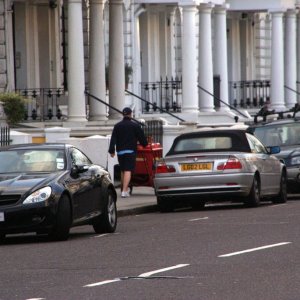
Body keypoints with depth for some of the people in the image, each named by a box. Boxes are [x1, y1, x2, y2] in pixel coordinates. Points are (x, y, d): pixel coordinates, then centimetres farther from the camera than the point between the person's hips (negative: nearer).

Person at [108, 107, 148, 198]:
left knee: (123, 171, 17)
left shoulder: (117, 126, 7)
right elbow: (141, 137, 1)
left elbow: (113, 139, 3)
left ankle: (124, 190, 25)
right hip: (130, 151, -4)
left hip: (120, 151, 4)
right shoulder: (135, 125, -2)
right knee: (128, 170, -10)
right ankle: (124, 191, -22)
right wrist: (145, 144, 20)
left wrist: (111, 150, 2)